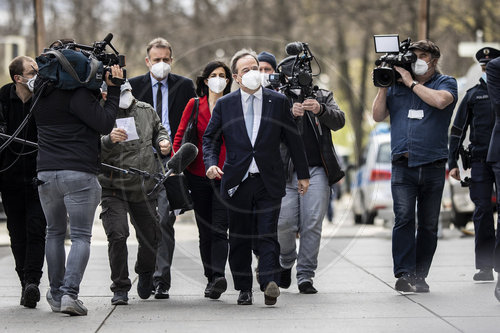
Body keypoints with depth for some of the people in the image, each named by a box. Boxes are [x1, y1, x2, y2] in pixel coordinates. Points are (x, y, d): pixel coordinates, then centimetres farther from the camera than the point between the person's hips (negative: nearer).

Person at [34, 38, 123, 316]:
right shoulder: (76, 94, -11)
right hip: (78, 173, -6)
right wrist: (113, 89, -5)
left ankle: (56, 294, 20)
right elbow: (104, 124, -12)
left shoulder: (41, 94, 11)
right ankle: (69, 293, -15)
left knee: (55, 233, 19)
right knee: (80, 236, -2)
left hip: (46, 173, 6)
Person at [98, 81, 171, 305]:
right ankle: (120, 288, -1)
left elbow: (158, 130, 26)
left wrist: (163, 141, 4)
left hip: (145, 187, 4)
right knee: (117, 236, -15)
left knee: (151, 236, 11)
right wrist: (109, 141, -36)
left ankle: (145, 274, 42)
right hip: (113, 189, -4)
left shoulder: (146, 111, 6)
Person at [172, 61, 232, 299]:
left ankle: (218, 275, -24)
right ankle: (211, 279, 16)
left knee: (219, 228, -14)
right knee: (205, 231, 8)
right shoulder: (194, 105, 7)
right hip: (199, 175, 2)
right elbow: (180, 135, 8)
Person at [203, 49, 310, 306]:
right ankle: (244, 289, 13)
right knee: (239, 238, 5)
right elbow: (210, 138, 9)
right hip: (237, 182, 1)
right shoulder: (225, 104, 6)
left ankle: (269, 282, -18)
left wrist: (303, 174, 11)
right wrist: (211, 163, -10)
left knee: (267, 235, -10)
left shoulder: (278, 102, 5)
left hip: (269, 182, -1)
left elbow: (293, 139, 9)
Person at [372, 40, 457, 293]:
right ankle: (403, 274, -19)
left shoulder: (446, 83, 7)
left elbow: (440, 101, -15)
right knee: (403, 218, -15)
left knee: (429, 224, 5)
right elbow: (378, 116, 11)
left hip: (433, 165, 0)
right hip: (403, 165, 0)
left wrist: (411, 83, -8)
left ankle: (419, 276, 14)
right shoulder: (396, 85, 14)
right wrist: (383, 86, 2)